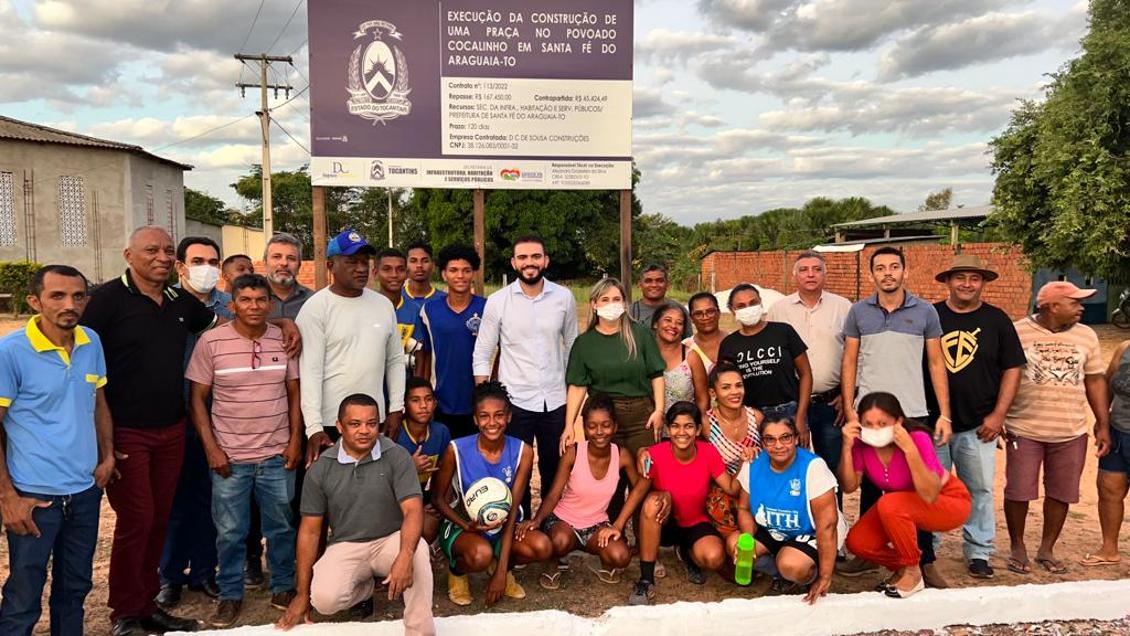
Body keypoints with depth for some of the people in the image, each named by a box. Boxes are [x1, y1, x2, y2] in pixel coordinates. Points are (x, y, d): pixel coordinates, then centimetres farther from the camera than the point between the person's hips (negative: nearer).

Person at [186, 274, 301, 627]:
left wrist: (295, 440, 1)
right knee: (230, 532, 8)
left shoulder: (284, 339, 0)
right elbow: (198, 398, -2)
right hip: (229, 457, -2)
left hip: (278, 455, 2)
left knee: (282, 527, 12)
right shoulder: (211, 341, -6)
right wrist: (211, 449, -7)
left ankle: (283, 587, 30)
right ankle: (230, 594, 25)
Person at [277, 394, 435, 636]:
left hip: (390, 540, -2)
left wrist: (405, 556, -39)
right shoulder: (321, 469, -3)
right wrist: (302, 594, 2)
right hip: (346, 546, 2)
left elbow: (413, 510, -18)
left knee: (418, 551, -35)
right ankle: (365, 586, 9)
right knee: (324, 600, -26)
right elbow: (310, 531, 2)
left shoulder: (397, 456, -10)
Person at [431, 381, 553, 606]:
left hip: (502, 528, 3)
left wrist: (501, 572, -19)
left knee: (541, 546, -26)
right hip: (462, 525, -2)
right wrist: (467, 525, -26)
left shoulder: (522, 452, -14)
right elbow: (438, 498, -6)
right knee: (481, 554, -36)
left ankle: (499, 566, 8)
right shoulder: (457, 450, -18)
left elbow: (512, 511, -15)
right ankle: (456, 571, 2)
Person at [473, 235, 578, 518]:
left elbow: (573, 346, 10)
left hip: (555, 401, 2)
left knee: (554, 470, 14)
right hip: (515, 401, -1)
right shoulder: (497, 301, -5)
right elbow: (482, 356, -1)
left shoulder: (564, 297, 0)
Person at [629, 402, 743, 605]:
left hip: (696, 523, 2)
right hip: (664, 524, -1)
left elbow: (732, 490, -11)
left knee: (714, 558, -29)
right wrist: (663, 495, -35)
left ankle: (686, 552, 13)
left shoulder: (708, 453, -13)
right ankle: (646, 581, -24)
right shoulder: (655, 454, -20)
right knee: (654, 500, -36)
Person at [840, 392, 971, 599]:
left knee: (890, 504, -34)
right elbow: (849, 487, -18)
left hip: (950, 502, -5)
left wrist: (909, 449, -45)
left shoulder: (917, 438, -31)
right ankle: (902, 566, 14)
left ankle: (913, 573, -10)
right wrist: (847, 446, -30)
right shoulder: (862, 441, -17)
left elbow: (930, 495, -38)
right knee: (857, 542, -16)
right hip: (905, 506, 5)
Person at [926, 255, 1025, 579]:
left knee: (980, 490, 7)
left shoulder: (997, 320, 4)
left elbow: (1012, 368, 4)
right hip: (931, 422, 0)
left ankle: (978, 554, 21)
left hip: (978, 425, 0)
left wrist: (998, 414, -4)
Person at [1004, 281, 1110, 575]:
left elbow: (1095, 381, 12)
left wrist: (1103, 424, 8)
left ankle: (1047, 550, 26)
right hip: (1024, 429, -3)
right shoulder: (1017, 332, -5)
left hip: (1071, 433, 4)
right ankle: (1017, 548, 21)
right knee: (1018, 491, 1)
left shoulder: (1086, 336, 7)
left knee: (1061, 493, 9)